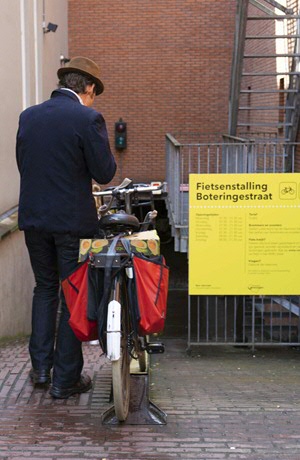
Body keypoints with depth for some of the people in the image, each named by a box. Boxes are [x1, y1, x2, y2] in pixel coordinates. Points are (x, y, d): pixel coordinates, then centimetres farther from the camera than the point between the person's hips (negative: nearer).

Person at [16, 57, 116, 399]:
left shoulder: (29, 116, 3)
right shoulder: (87, 118, -13)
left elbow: (22, 163, 11)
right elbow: (104, 173, -12)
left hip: (33, 218, 5)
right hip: (73, 221, -5)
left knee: (45, 289, 21)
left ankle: (40, 366, 25)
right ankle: (65, 379, 12)